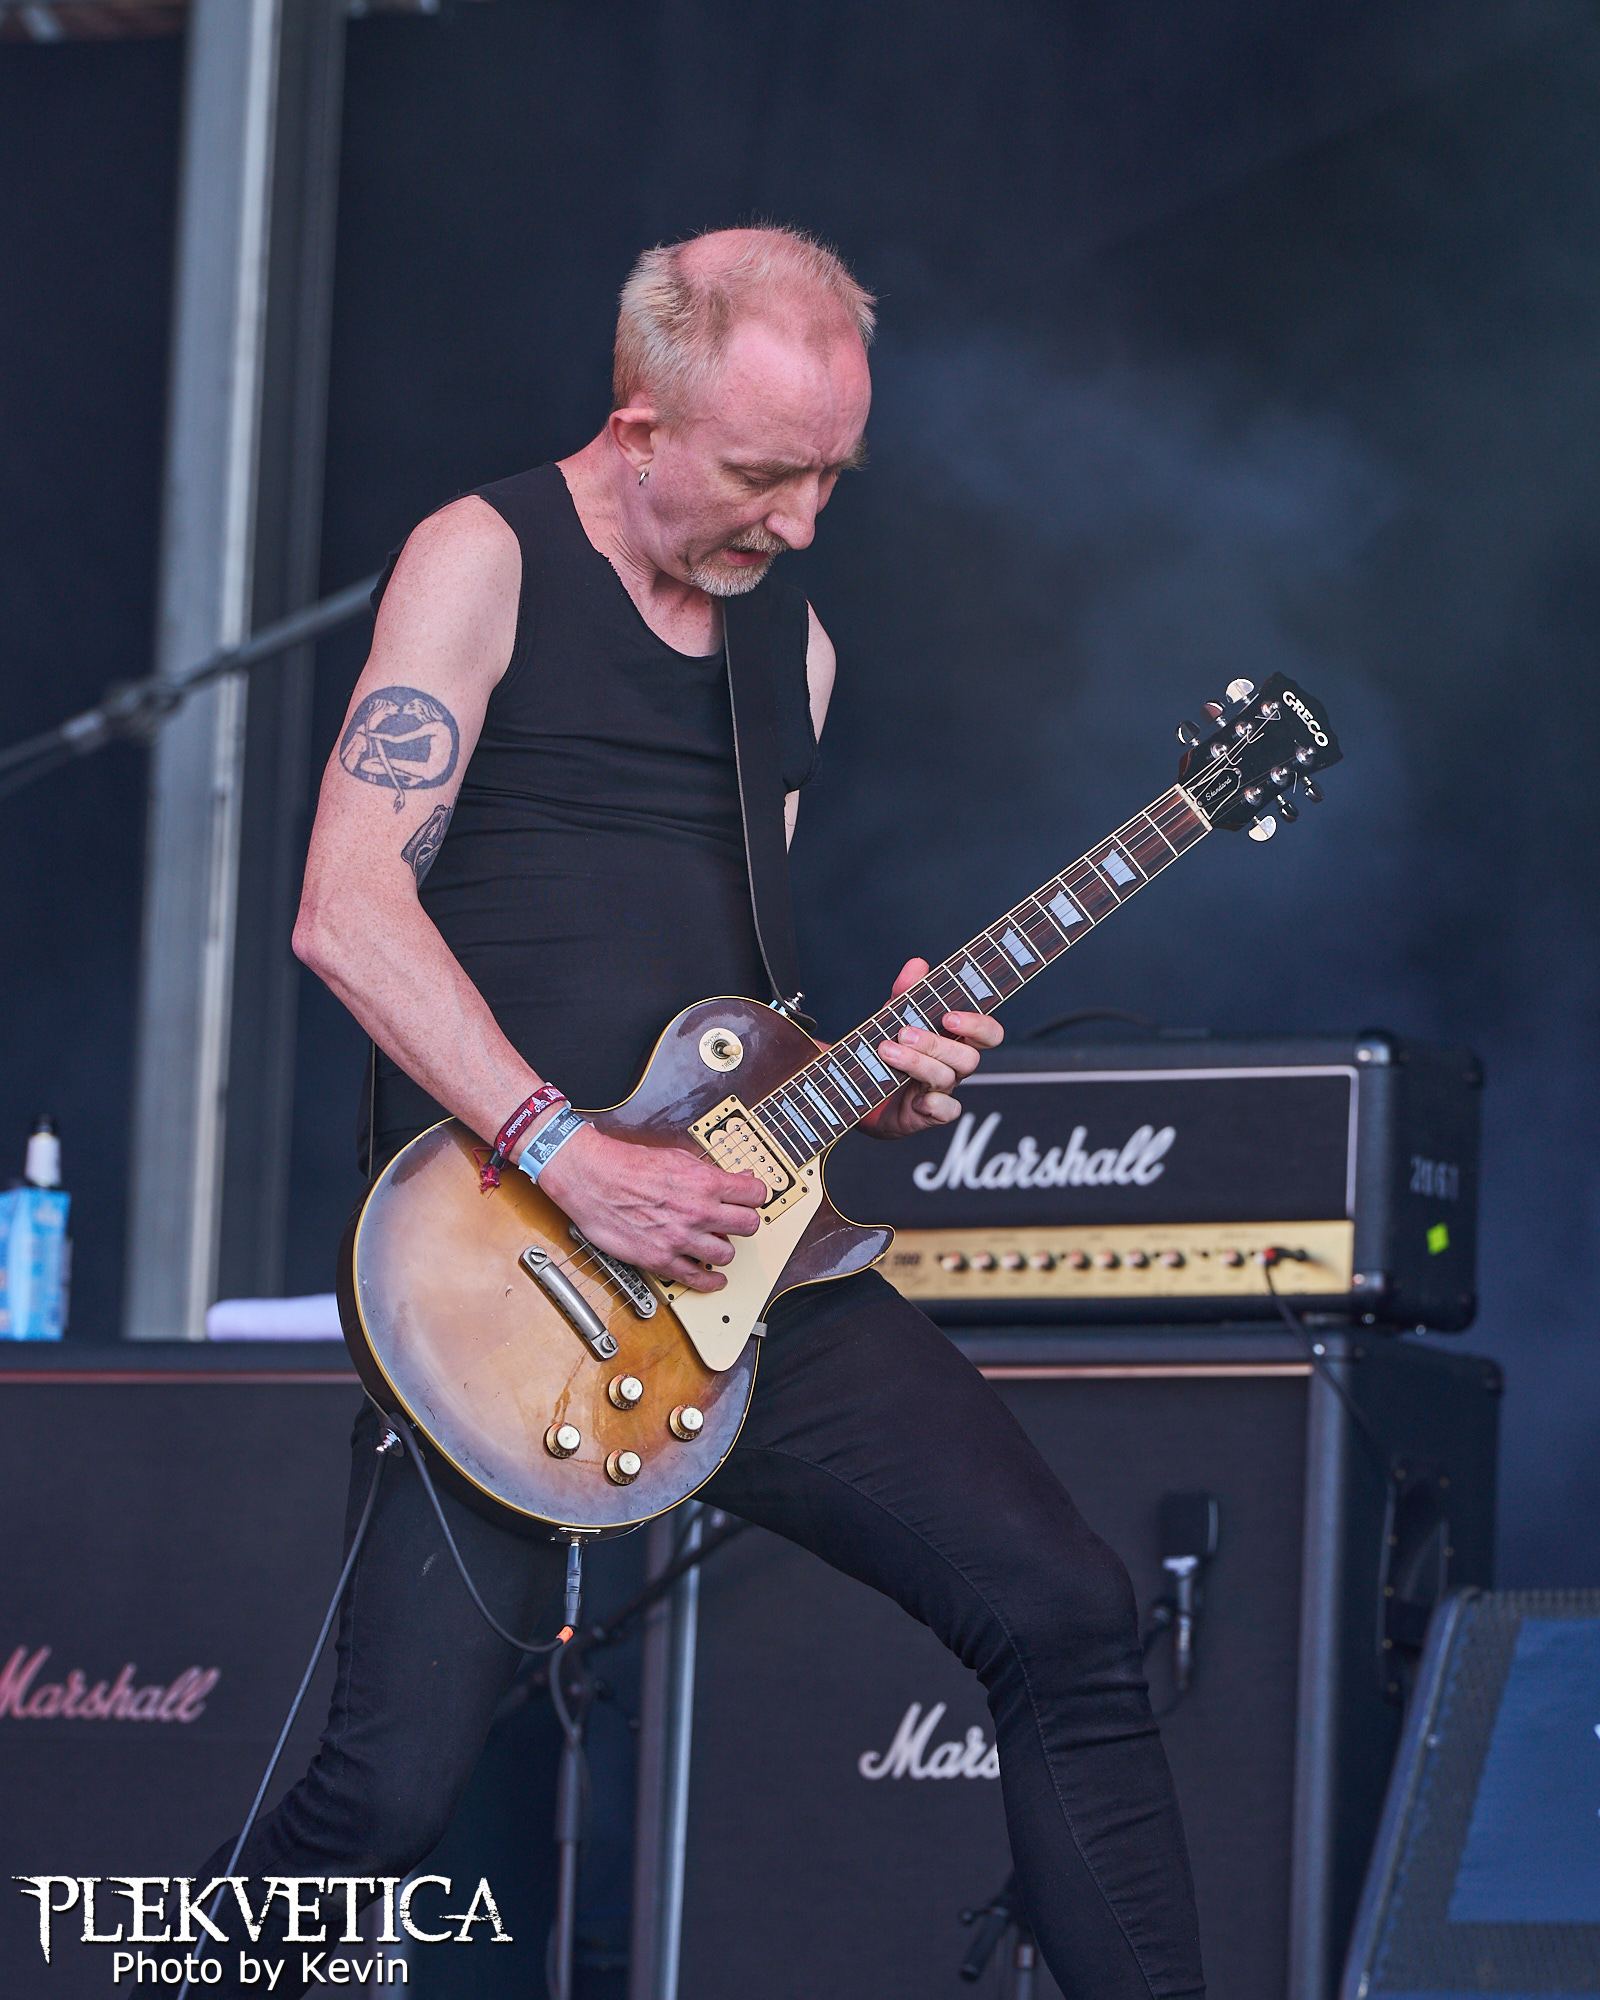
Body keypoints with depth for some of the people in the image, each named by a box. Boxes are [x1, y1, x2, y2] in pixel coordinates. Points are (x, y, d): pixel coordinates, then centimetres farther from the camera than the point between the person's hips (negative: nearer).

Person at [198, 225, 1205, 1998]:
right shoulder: (490, 559, -3)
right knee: (392, 1782, -14)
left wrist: (861, 1073, 4)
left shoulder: (787, 639, 17)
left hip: (733, 1250, 6)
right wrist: (571, 1159, -21)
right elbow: (347, 910, -14)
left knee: (1066, 1617, -4)